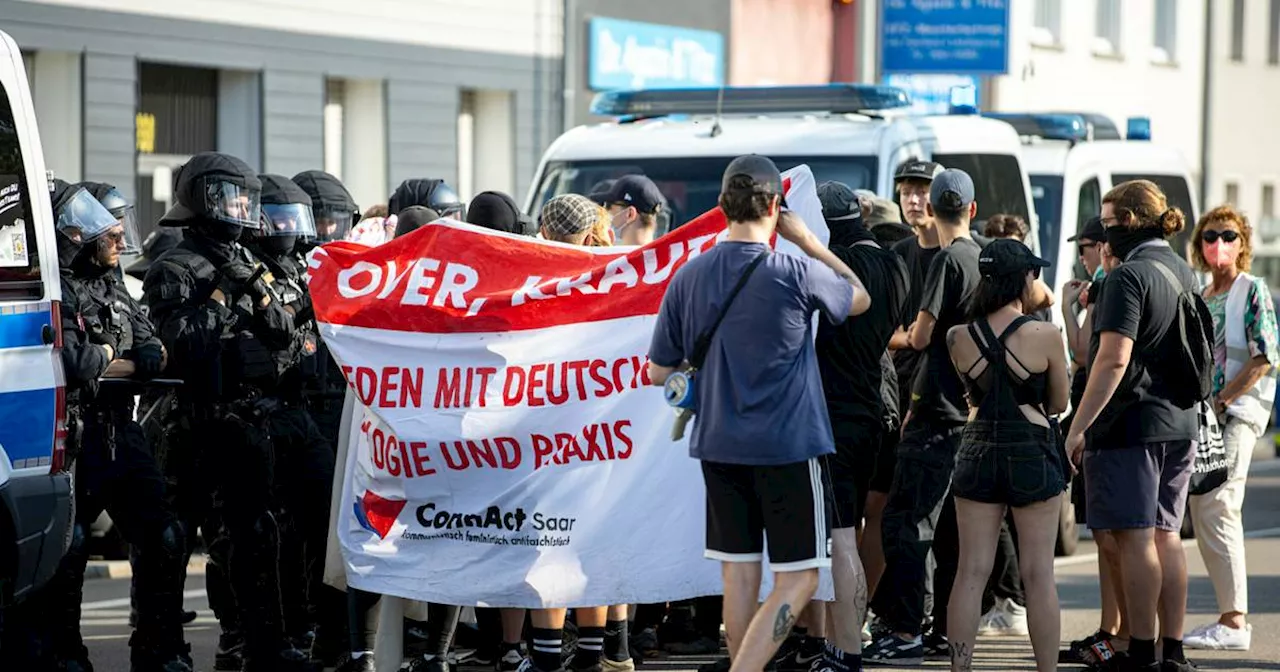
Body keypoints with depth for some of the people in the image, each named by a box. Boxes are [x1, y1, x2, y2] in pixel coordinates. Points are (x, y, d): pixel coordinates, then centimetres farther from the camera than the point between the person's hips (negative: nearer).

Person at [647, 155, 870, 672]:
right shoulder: (795, 275, -12)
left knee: (739, 572, 12)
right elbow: (860, 299, 9)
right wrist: (805, 239, 10)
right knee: (797, 579, -1)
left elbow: (659, 373, 6)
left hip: (718, 445, 5)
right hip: (788, 445, -5)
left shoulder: (689, 277, 0)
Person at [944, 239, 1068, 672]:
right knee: (1038, 574, 3)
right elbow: (1059, 403, 1)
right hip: (1033, 456, -3)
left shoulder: (958, 338, -2)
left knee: (971, 572, 5)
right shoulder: (1045, 336, -11)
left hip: (978, 453, 3)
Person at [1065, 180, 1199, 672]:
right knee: (1166, 537, 12)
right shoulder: (1184, 273, 13)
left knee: (1135, 539, -5)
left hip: (1131, 423, -9)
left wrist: (1078, 427, -18)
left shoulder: (1130, 275, -14)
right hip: (1180, 425, 9)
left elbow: (1114, 359, -20)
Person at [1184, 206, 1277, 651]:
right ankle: (1229, 615, 8)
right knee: (1201, 512, 4)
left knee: (1217, 507, -16)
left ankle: (1235, 621, -16)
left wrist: (1221, 400, -15)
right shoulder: (1200, 299, 17)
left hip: (1238, 411, -8)